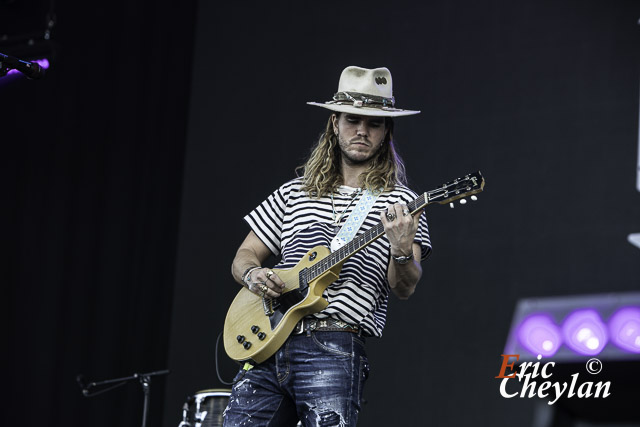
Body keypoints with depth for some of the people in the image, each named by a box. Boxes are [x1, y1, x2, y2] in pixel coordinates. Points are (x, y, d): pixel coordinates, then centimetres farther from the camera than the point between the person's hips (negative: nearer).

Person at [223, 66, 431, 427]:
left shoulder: (398, 203, 6)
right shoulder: (294, 193, 19)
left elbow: (404, 288, -5)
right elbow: (245, 255, 21)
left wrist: (402, 252, -26)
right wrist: (252, 274, -2)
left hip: (335, 352, -4)